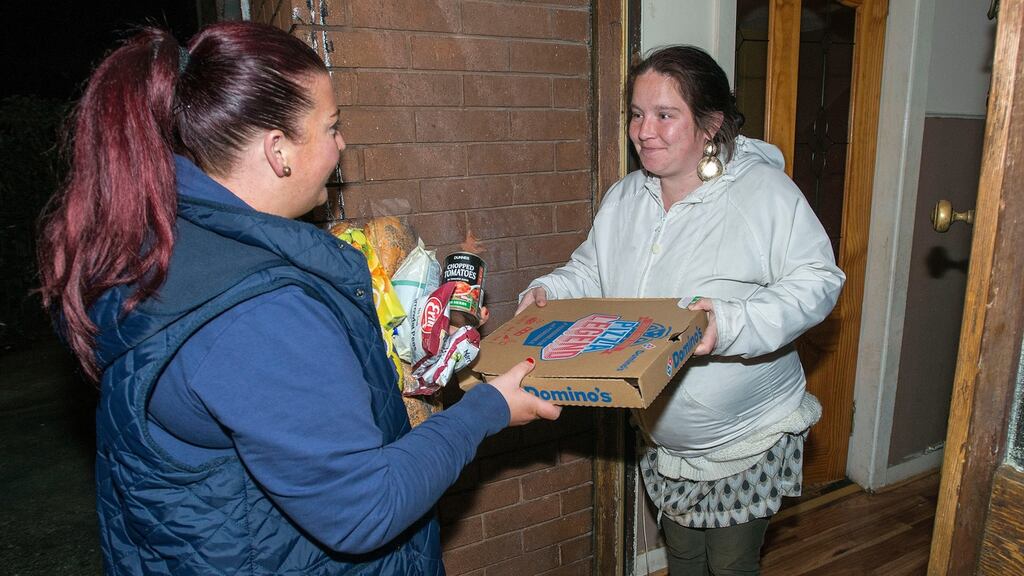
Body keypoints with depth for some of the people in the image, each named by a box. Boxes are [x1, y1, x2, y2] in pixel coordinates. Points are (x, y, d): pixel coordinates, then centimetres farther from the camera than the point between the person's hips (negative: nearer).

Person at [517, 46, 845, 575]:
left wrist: (732, 323, -35)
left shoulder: (766, 191, -18)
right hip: (663, 437, 5)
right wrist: (549, 292, -13)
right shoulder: (624, 197, 0)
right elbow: (591, 270, 9)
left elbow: (817, 280, -19)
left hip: (747, 441, -5)